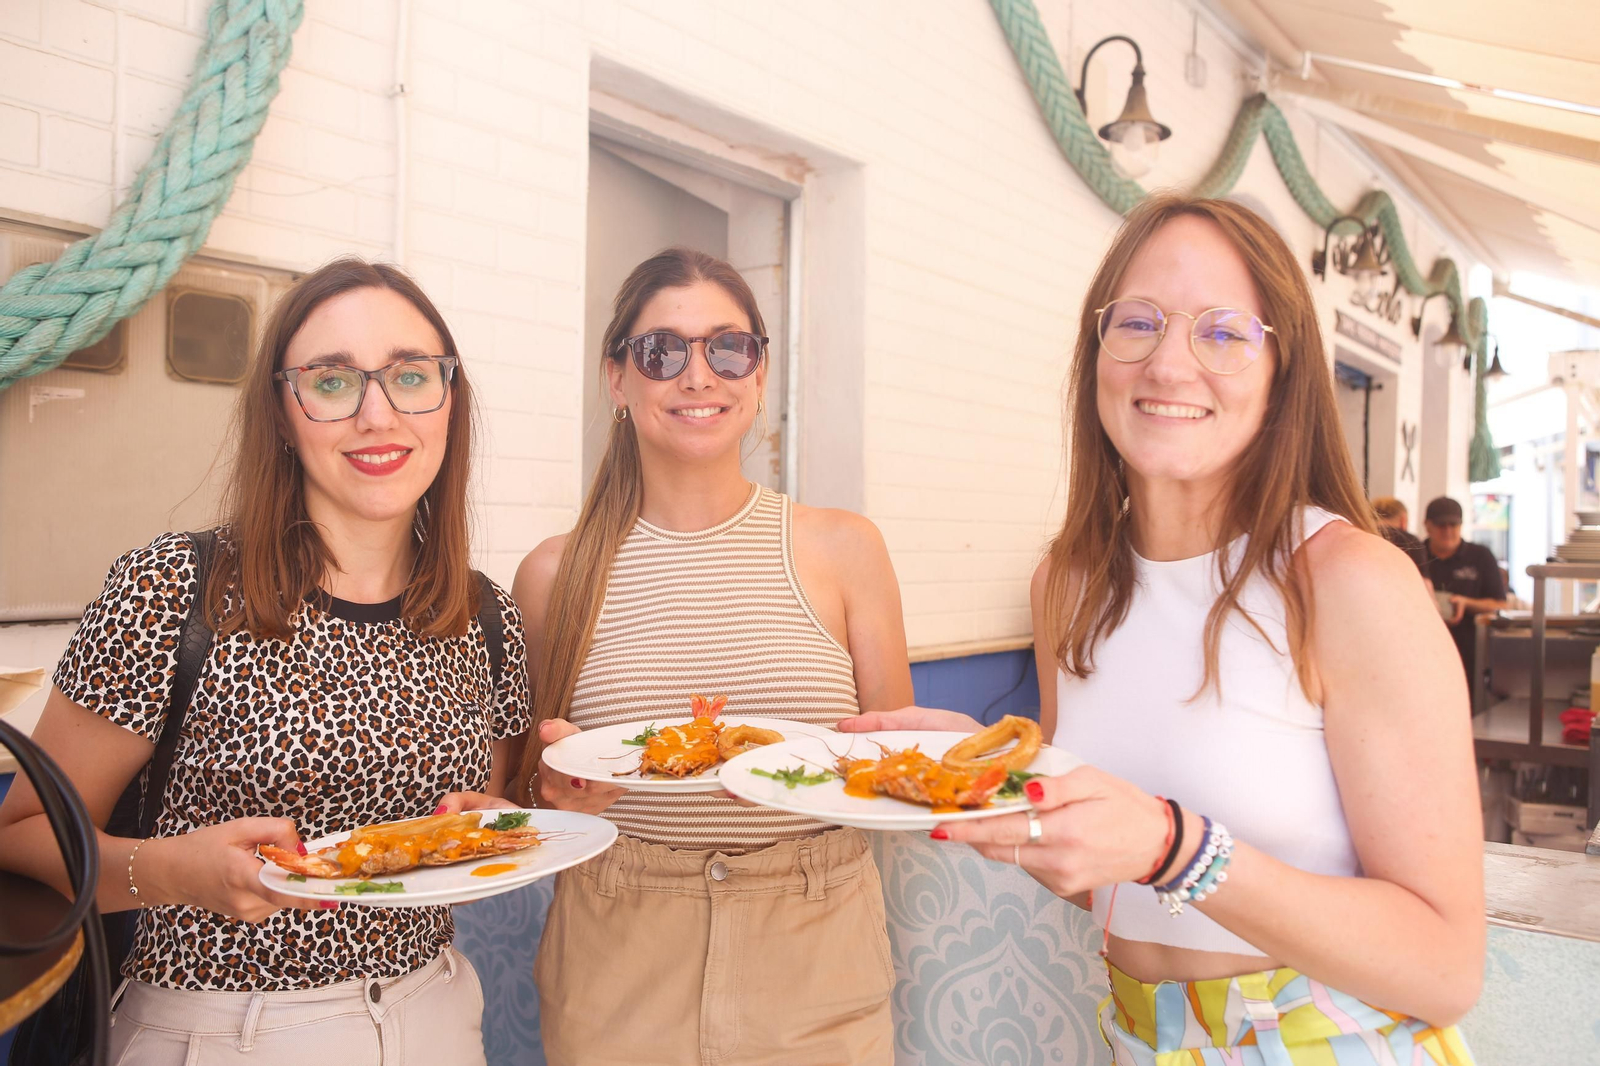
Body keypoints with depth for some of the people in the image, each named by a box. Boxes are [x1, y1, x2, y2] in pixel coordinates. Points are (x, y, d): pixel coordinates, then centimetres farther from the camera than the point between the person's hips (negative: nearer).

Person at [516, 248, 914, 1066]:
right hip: (618, 974, 0)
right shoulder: (556, 574, -1)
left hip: (814, 969, 0)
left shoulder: (843, 549, -2)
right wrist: (561, 781, -13)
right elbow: (531, 786, 9)